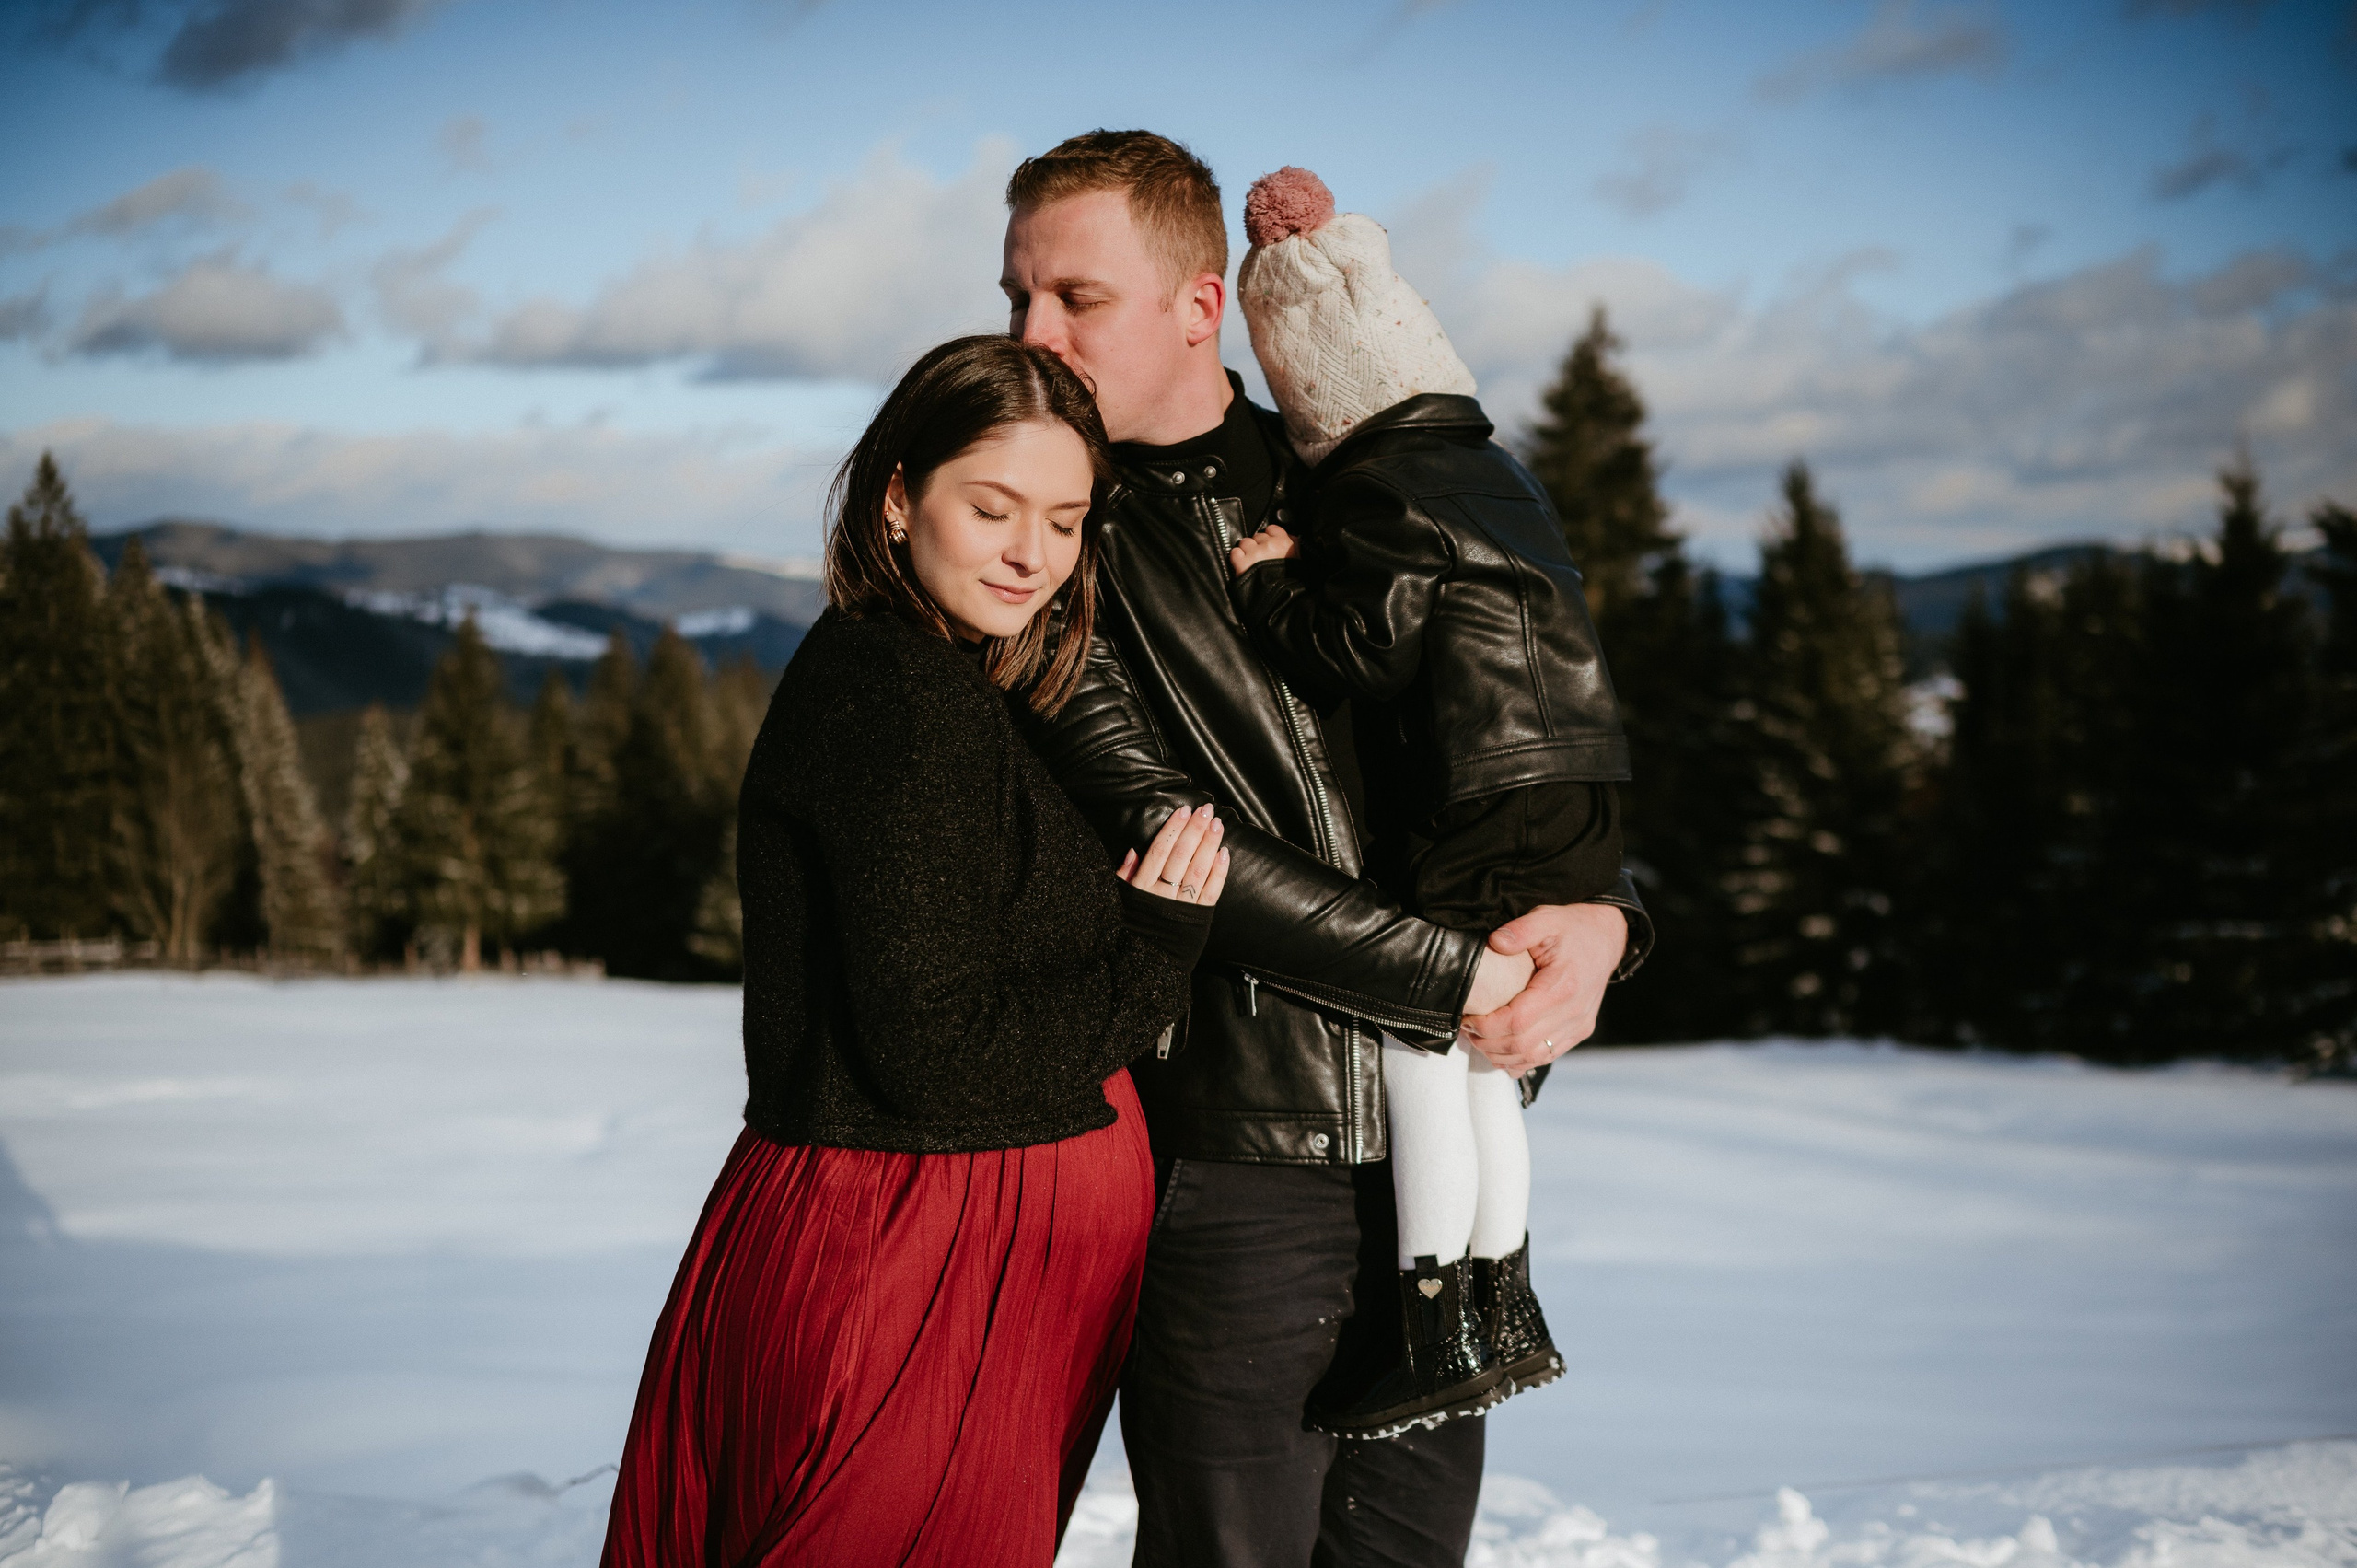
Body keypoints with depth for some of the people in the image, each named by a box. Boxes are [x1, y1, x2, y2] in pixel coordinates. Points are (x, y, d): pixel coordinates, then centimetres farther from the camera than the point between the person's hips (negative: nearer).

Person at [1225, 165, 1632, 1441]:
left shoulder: (1379, 489, -8)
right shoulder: (1491, 467, 21)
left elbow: (1361, 653, -14)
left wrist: (1267, 586, -1)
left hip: (1491, 808, -9)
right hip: (1574, 807, 9)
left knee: (1420, 1046, -6)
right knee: (1479, 1053, 16)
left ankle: (1443, 1335, -6)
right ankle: (1509, 1314, 24)